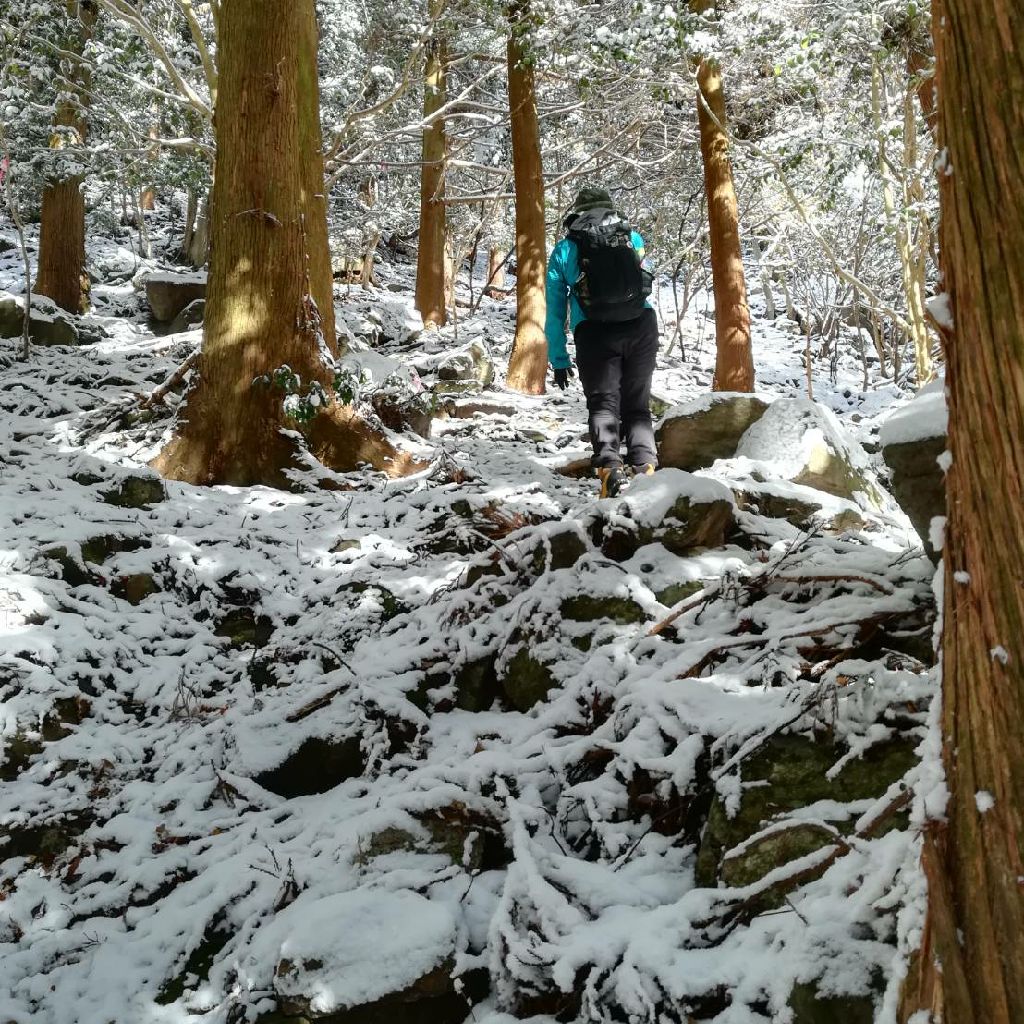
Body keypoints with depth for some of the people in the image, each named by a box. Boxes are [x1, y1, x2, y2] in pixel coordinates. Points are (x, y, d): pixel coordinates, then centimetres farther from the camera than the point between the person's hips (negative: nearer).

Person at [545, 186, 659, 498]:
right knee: (637, 404, 11)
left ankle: (610, 467, -22)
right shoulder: (633, 238, 13)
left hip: (594, 333, -2)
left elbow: (554, 312, 10)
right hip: (642, 326, 2)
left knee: (603, 404, 0)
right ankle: (644, 465, -8)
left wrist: (558, 360, 16)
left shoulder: (565, 250, 10)